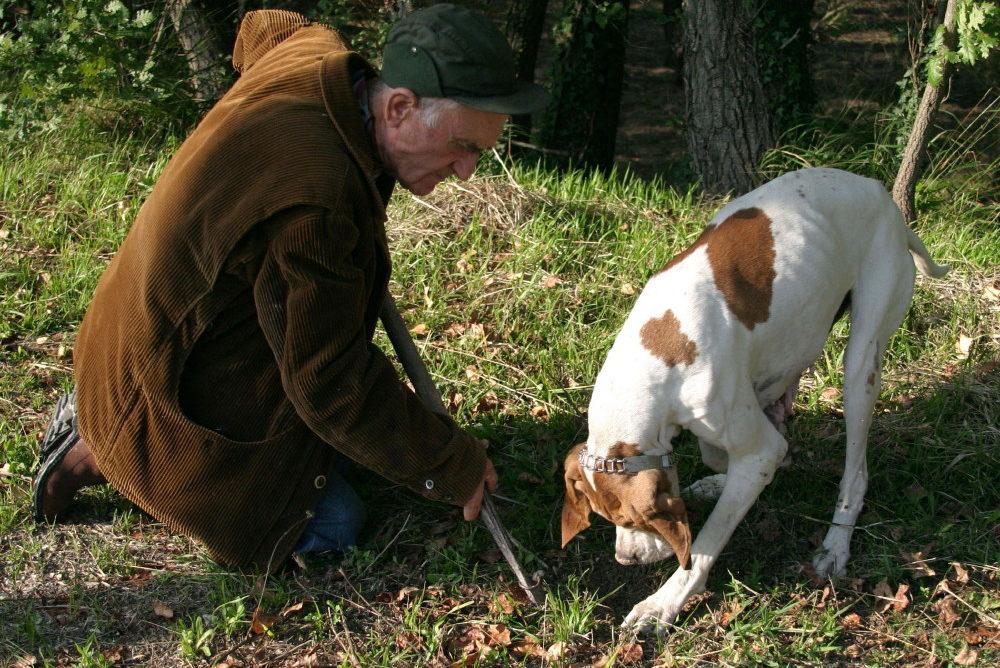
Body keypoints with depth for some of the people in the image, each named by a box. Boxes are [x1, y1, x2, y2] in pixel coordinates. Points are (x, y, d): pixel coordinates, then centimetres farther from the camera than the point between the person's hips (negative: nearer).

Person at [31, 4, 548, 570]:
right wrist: (457, 465, -17)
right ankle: (98, 456, 2)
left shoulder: (314, 52, -10)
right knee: (332, 526, -4)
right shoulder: (315, 206, -38)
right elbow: (334, 385, -28)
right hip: (175, 392, -10)